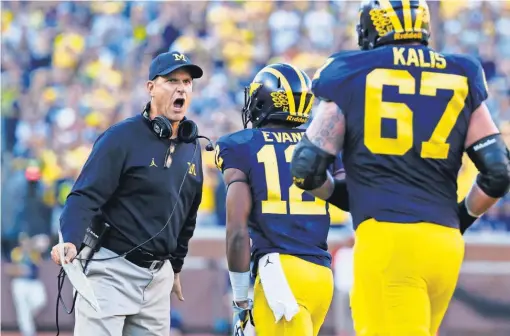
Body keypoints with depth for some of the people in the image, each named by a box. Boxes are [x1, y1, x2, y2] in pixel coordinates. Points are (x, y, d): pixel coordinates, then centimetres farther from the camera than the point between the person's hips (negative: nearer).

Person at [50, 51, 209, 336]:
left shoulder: (192, 147, 11)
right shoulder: (122, 138, -10)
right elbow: (86, 195, -17)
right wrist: (70, 241, -34)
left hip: (158, 276, 7)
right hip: (111, 269, -7)